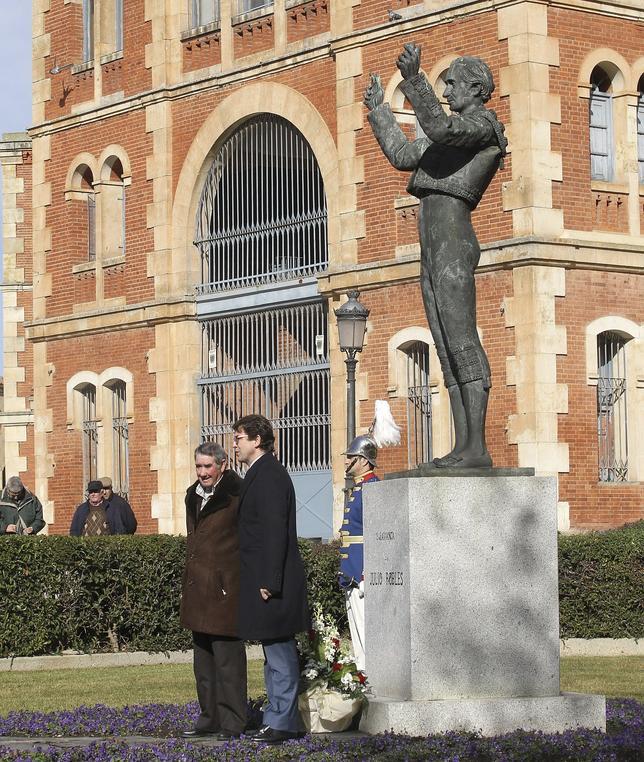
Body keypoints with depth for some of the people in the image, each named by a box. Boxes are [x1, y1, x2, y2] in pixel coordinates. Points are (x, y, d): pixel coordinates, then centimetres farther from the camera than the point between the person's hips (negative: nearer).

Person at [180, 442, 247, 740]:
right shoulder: (193, 496, 14)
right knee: (203, 659, 13)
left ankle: (232, 723, -2)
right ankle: (210, 718, 21)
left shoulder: (237, 495, -11)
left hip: (224, 589, -9)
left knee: (227, 659, -6)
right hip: (198, 590, 9)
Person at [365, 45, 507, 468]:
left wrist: (414, 80, -30)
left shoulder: (484, 124, -2)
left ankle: (478, 448, -20)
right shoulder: (456, 130, 27)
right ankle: (462, 446, 1)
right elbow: (403, 156, 34)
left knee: (462, 343, -15)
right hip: (433, 249, 10)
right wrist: (378, 109, 39)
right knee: (448, 350, 4)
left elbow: (439, 129, -23)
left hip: (452, 239, -10)